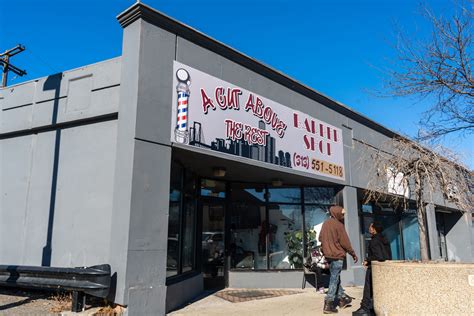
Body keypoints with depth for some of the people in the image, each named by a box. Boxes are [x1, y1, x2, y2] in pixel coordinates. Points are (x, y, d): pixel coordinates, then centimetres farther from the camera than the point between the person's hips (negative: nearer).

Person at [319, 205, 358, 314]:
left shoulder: (325, 223, 9)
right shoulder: (338, 224, -14)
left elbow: (320, 238, 15)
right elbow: (345, 242, -12)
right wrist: (353, 254, -1)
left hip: (328, 254, 8)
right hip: (337, 255, -8)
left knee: (335, 277, 18)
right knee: (334, 279, -3)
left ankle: (342, 298, 29)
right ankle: (328, 304, -3)